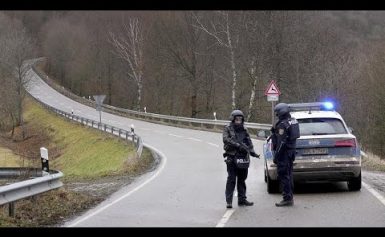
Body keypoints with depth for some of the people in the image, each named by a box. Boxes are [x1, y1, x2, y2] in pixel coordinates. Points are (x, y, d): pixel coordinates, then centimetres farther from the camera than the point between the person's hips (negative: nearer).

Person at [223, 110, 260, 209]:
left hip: (243, 158, 5)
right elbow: (226, 139, -15)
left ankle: (242, 199, 21)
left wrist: (252, 152, -5)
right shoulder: (228, 129, 0)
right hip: (232, 158, -5)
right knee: (231, 180, -7)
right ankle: (229, 201, -6)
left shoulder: (244, 130, 15)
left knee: (242, 180, 12)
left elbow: (249, 142, 11)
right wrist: (238, 145, -25)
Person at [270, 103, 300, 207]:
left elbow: (281, 143, -21)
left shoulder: (282, 125, -18)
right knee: (288, 175, 15)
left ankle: (287, 198, -6)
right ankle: (289, 198, 20)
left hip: (284, 153, -10)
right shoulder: (293, 121, 11)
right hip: (291, 151, 10)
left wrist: (276, 157, -18)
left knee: (283, 176, -6)